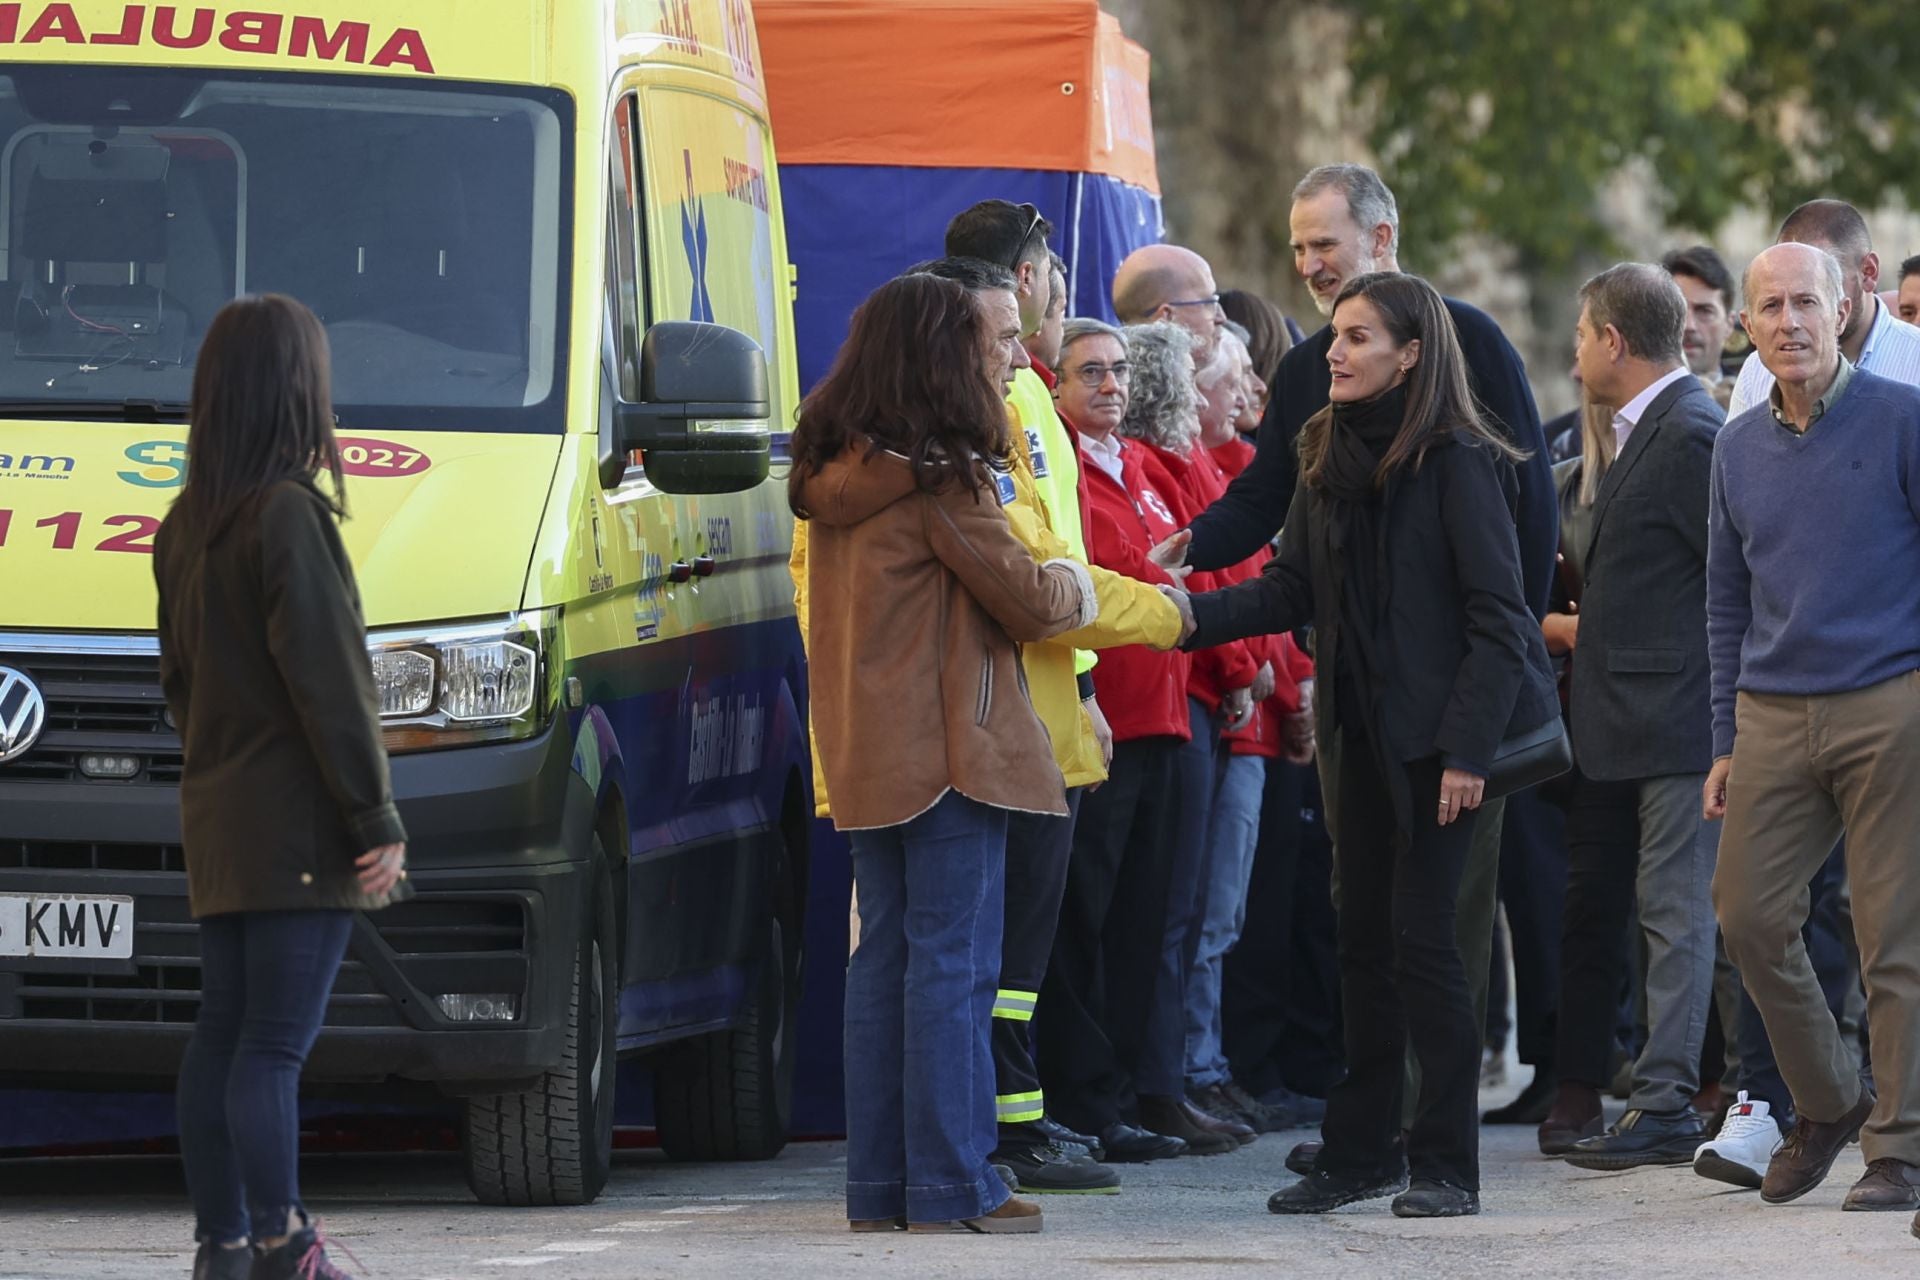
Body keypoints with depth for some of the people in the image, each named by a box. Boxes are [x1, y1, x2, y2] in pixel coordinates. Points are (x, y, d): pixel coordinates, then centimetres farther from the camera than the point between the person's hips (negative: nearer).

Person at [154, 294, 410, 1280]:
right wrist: (377, 817, -12)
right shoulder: (288, 515, -14)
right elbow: (326, 681, -16)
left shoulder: (186, 525, 12)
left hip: (217, 823, 9)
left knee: (222, 1035, 9)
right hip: (295, 828, -8)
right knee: (274, 1044, -10)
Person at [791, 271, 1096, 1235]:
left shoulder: (837, 472, 11)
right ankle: (950, 1186, -5)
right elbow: (1028, 602, -10)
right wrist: (1073, 587, 13)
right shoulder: (941, 476, -13)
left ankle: (879, 1186, 12)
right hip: (949, 747, -8)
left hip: (863, 755, 8)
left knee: (884, 956, 11)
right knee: (953, 964, -5)